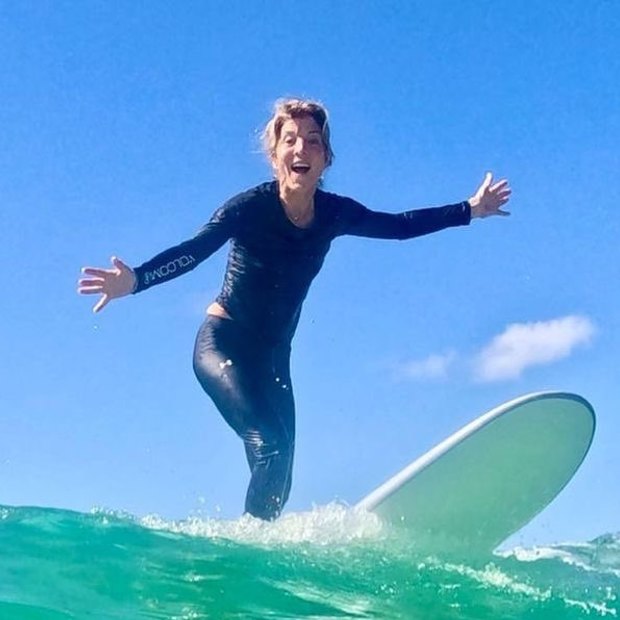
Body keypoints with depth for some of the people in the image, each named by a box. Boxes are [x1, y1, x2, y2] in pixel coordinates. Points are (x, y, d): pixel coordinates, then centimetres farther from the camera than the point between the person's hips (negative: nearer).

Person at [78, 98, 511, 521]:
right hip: (223, 343, -6)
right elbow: (193, 251, -29)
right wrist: (135, 280, -46)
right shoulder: (251, 207, -18)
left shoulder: (334, 214, -4)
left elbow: (399, 226, 12)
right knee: (271, 445, -24)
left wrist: (470, 211, 17)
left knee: (278, 478, 3)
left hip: (274, 356, 6)